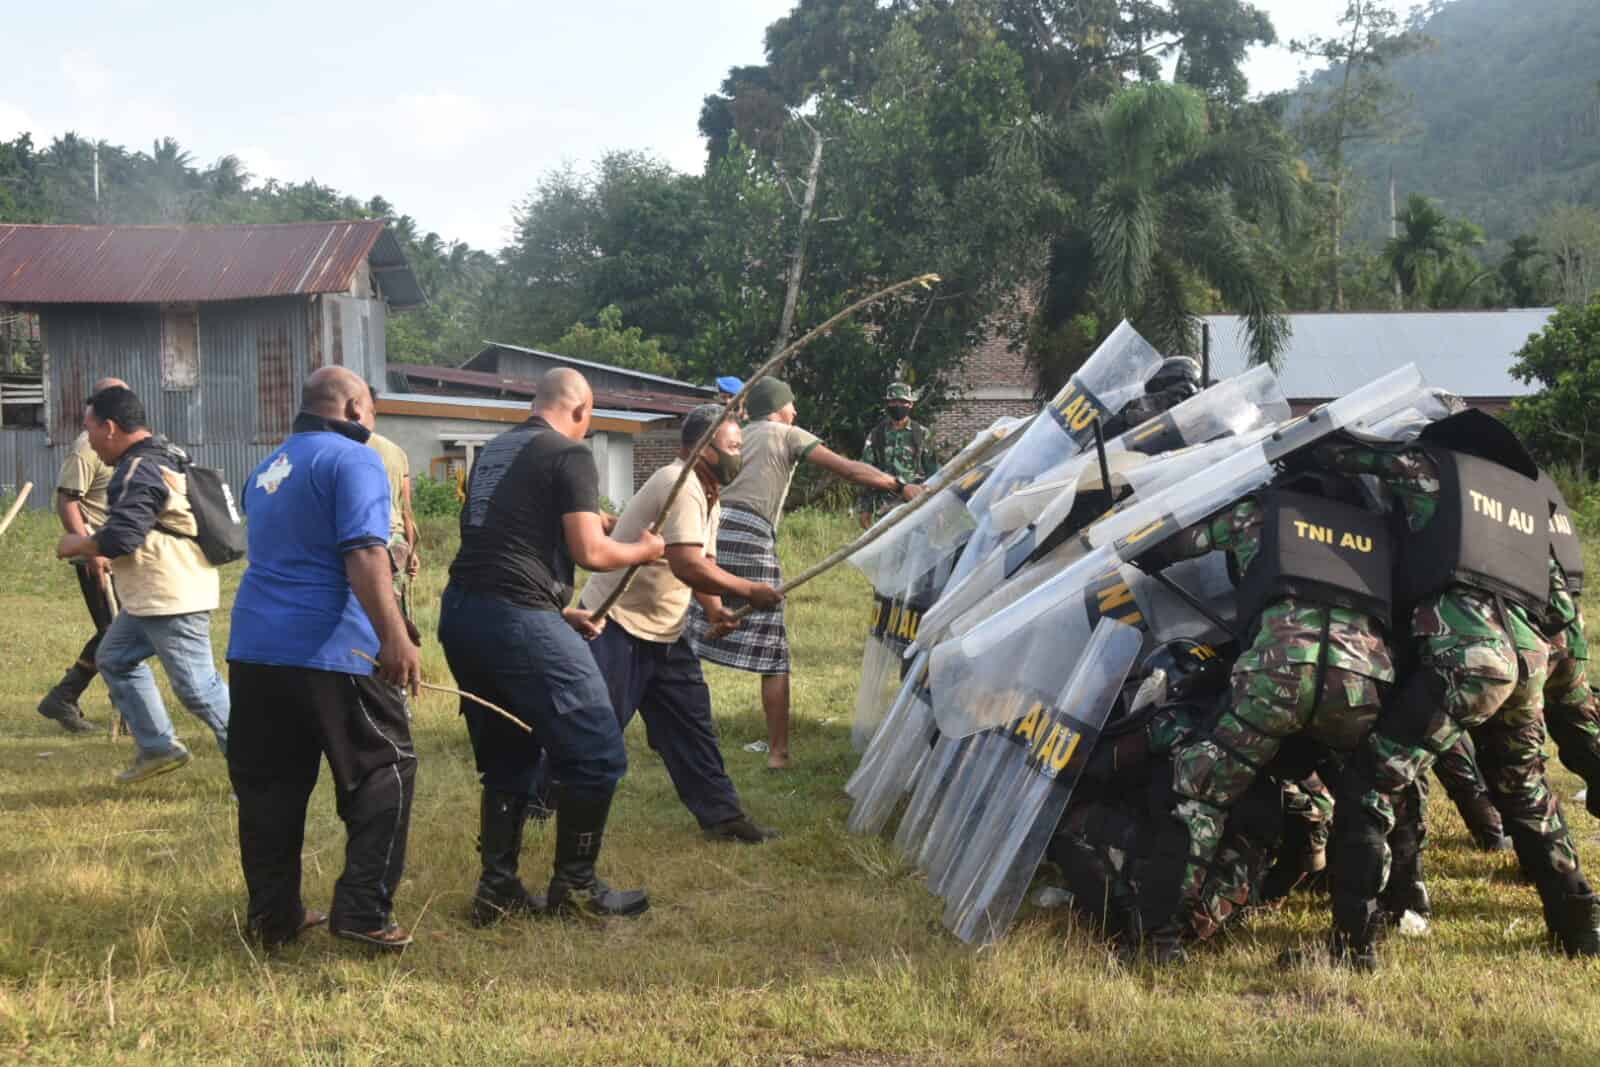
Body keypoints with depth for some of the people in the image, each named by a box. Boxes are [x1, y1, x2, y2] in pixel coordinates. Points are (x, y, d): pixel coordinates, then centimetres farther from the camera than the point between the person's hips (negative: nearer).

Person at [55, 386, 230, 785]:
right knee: (114, 658, 21)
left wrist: (75, 545, -7)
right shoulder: (165, 458, 13)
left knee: (197, 687, -8)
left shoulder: (139, 472, -20)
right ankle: (158, 748, 24)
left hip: (173, 601, -11)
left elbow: (118, 539, -27)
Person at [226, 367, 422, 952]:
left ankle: (273, 916, 16)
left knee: (269, 787, 12)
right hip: (328, 652, -8)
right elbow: (364, 554, -20)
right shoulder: (353, 459, -7)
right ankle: (363, 912, -1)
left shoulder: (269, 468, 20)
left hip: (253, 648, 8)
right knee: (384, 772, 3)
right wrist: (395, 638, -25)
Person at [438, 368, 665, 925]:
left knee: (506, 759, 19)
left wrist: (559, 611, 29)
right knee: (596, 754, 4)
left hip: (460, 613, 9)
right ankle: (575, 885, 11)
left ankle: (498, 890, 19)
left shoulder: (495, 450, 19)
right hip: (518, 620, -8)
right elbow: (589, 552, -11)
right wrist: (643, 550, 9)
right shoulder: (570, 454, -5)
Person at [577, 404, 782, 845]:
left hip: (663, 635, 10)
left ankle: (721, 815, 16)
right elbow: (687, 565, -30)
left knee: (692, 722, 10)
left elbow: (703, 562, 16)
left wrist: (715, 608, -4)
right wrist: (749, 591, -21)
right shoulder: (680, 485, -22)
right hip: (616, 628, -10)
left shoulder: (708, 497, 11)